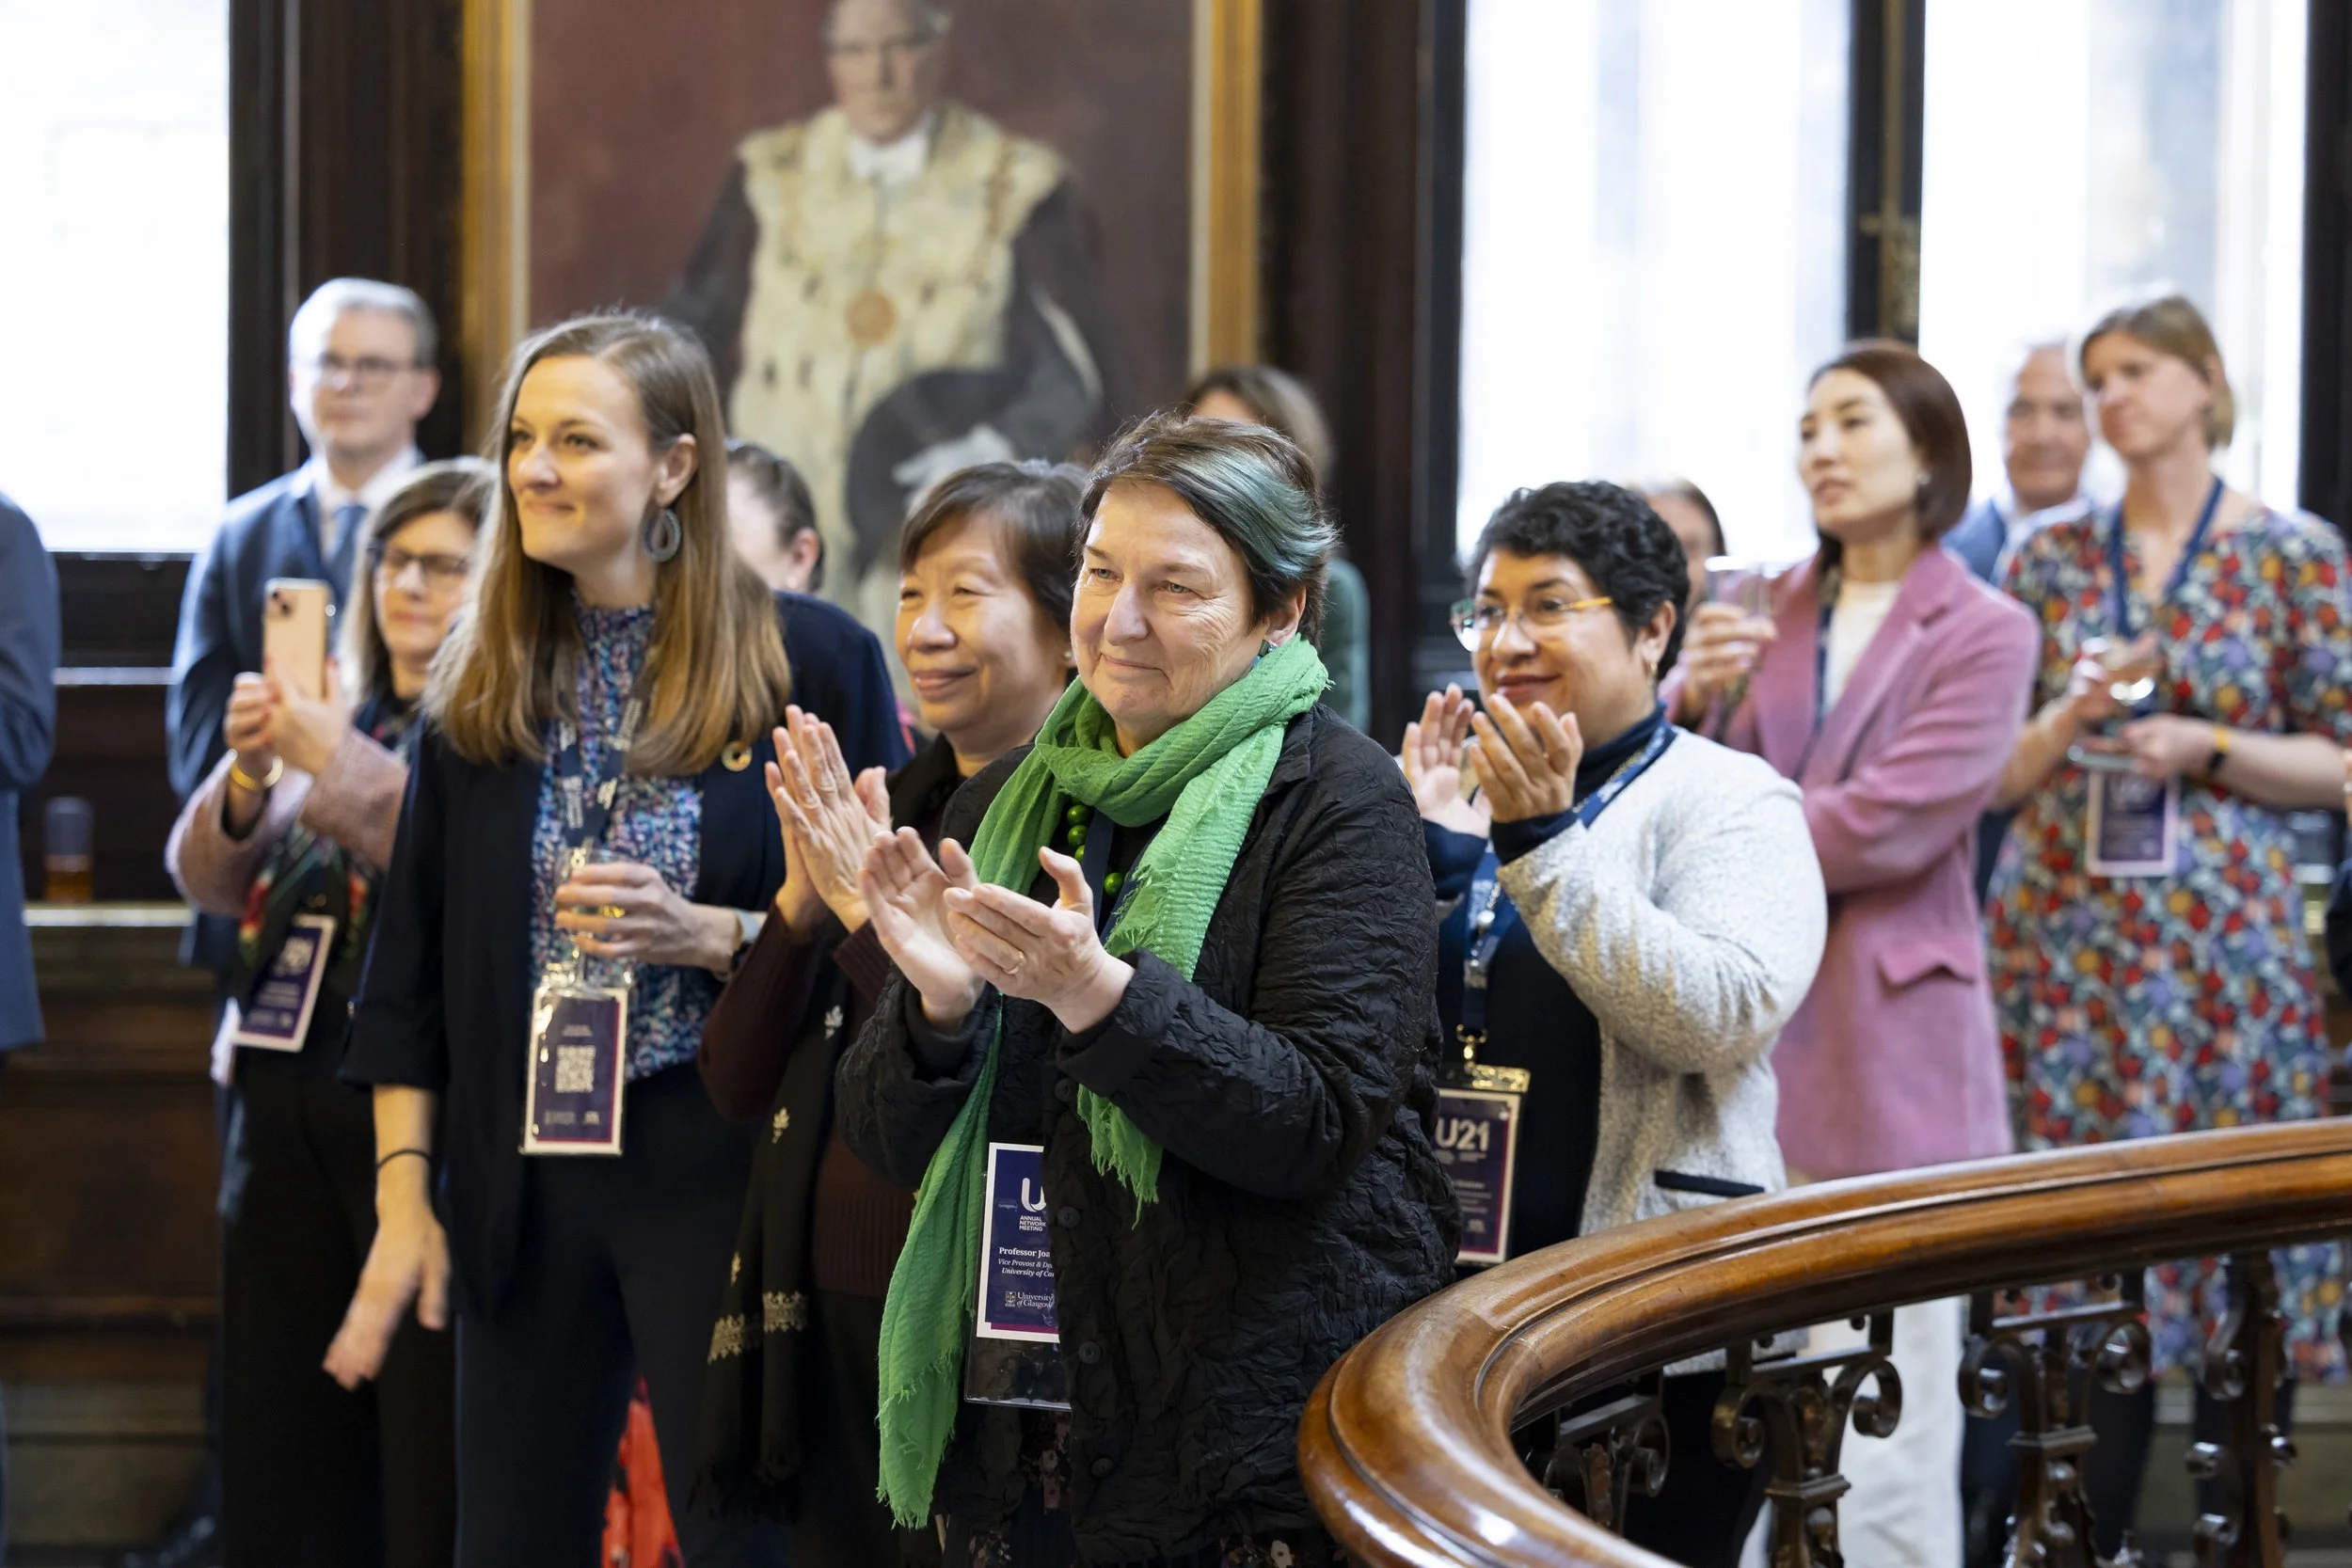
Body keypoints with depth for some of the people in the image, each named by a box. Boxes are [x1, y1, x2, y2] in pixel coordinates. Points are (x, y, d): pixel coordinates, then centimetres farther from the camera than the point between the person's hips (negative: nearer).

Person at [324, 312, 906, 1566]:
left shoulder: (810, 661, -3)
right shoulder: (483, 684, 9)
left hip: (723, 1173, -4)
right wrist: (404, 1194, 3)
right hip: (523, 1179, 4)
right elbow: (411, 966, 10)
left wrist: (709, 935, -18)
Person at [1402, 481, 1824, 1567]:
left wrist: (1542, 843, -22)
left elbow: (1722, 1016, -21)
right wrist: (1428, 848, -7)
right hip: (1453, 1309, 5)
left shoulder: (1730, 801, -4)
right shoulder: (1462, 788, 12)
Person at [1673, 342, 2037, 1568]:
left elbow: (1881, 826, -12)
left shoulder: (1983, 635, 0)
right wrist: (1691, 704, -8)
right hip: (1745, 1036, 5)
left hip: (1886, 1056, -4)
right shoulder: (1762, 615, 14)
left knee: (1886, 1441, -6)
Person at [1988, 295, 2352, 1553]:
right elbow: (1989, 773, 10)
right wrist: (2070, 716, -9)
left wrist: (2207, 748, -12)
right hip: (2065, 941, 2)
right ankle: (2089, 1531, 11)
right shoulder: (2048, 559, 9)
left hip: (2225, 939, -2)